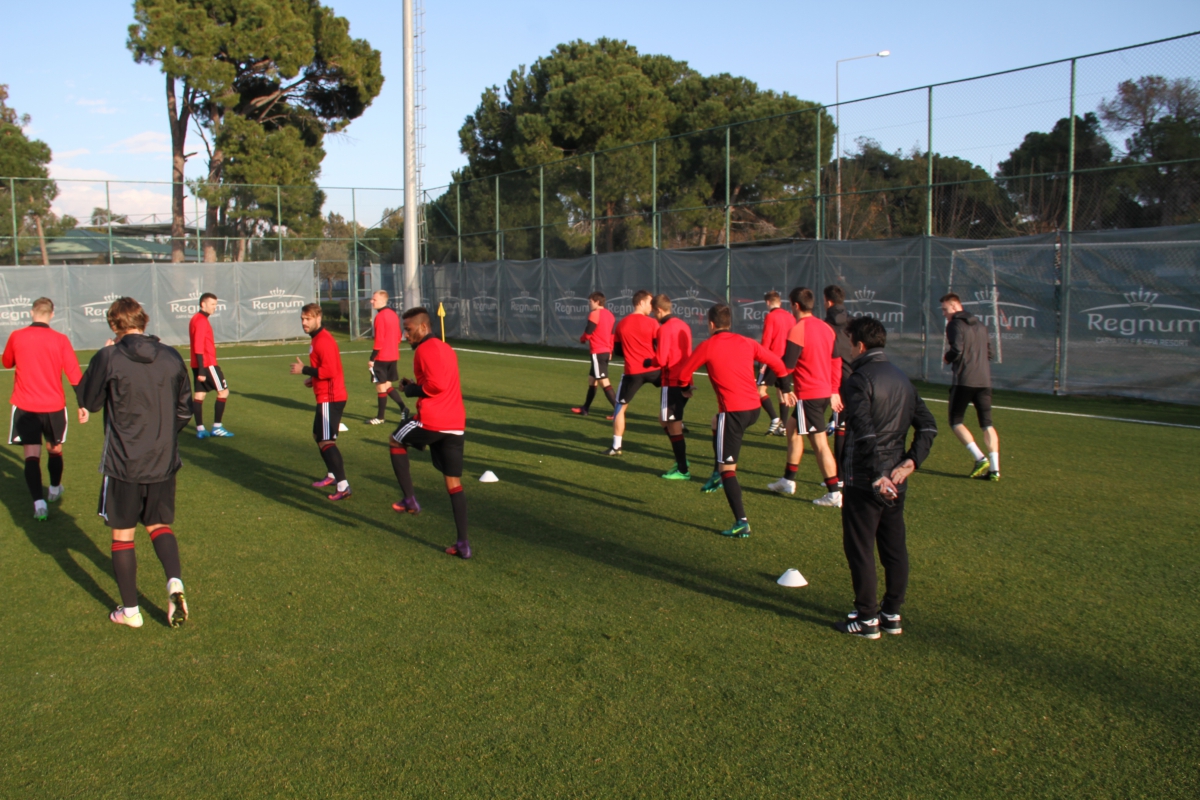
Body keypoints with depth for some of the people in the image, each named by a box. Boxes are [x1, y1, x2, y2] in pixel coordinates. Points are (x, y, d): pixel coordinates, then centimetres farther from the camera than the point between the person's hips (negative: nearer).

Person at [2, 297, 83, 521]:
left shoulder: (16, 337, -3)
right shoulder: (60, 340, -6)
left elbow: (7, 363, 16)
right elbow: (75, 375, -7)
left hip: (24, 407, -1)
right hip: (54, 406, 1)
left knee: (32, 454, -2)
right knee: (55, 450, 20)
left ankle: (39, 502, -17)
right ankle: (54, 490, 41)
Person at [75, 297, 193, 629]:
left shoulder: (108, 358, -12)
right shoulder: (171, 357, -1)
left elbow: (88, 401, 4)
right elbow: (185, 409, 8)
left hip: (122, 462, -3)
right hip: (163, 462, 3)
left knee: (122, 533, 10)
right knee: (160, 526, 18)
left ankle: (130, 611, 16)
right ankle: (175, 581, -5)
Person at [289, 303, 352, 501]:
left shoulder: (323, 340, -17)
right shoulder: (318, 339, 15)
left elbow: (329, 370, -25)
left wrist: (304, 370, -16)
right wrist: (313, 378, 11)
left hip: (330, 398, -11)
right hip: (327, 397, 11)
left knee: (327, 441, -14)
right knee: (319, 436, 23)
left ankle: (343, 486, -18)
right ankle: (332, 475, 36)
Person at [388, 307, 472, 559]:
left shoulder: (425, 350, -8)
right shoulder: (446, 349, 21)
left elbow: (437, 384, -20)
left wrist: (411, 389, -4)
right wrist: (415, 386, 16)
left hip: (432, 421, -8)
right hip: (456, 424, 8)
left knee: (396, 441, 21)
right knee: (454, 483, 9)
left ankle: (410, 500, 15)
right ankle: (463, 544, 6)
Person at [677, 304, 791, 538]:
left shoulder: (707, 346, -1)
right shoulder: (747, 343, 10)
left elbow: (683, 373, 7)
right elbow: (777, 363, 11)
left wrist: (687, 389, 29)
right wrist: (785, 389, 24)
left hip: (733, 410, -6)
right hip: (754, 407, 7)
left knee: (727, 467, -2)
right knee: (717, 423, 36)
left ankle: (742, 523, -9)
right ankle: (717, 475, 34)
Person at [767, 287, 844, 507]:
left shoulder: (798, 330, -15)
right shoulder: (826, 328, 10)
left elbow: (787, 365, -15)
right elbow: (836, 361, 14)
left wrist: (784, 389, -3)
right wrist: (834, 391, 19)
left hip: (808, 394, -9)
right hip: (825, 391, 9)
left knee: (819, 442, -4)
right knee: (792, 427, 21)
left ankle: (833, 493, -1)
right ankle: (788, 481, 29)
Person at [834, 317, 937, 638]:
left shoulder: (859, 379, -13)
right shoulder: (902, 378, 12)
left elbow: (864, 431, -24)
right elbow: (928, 425, 10)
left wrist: (877, 475, -23)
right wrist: (911, 461, 2)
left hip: (865, 480, -8)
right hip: (896, 480, 8)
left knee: (859, 548, 3)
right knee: (894, 547, 14)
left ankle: (866, 618, 9)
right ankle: (892, 614, 22)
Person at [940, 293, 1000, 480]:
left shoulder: (955, 325, -5)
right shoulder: (980, 325, 18)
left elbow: (956, 350, -18)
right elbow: (989, 353, 20)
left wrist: (947, 358, 1)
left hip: (963, 380, -7)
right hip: (984, 380, 7)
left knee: (955, 421, 4)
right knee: (987, 424, 6)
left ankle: (980, 458, -10)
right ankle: (994, 468, -2)